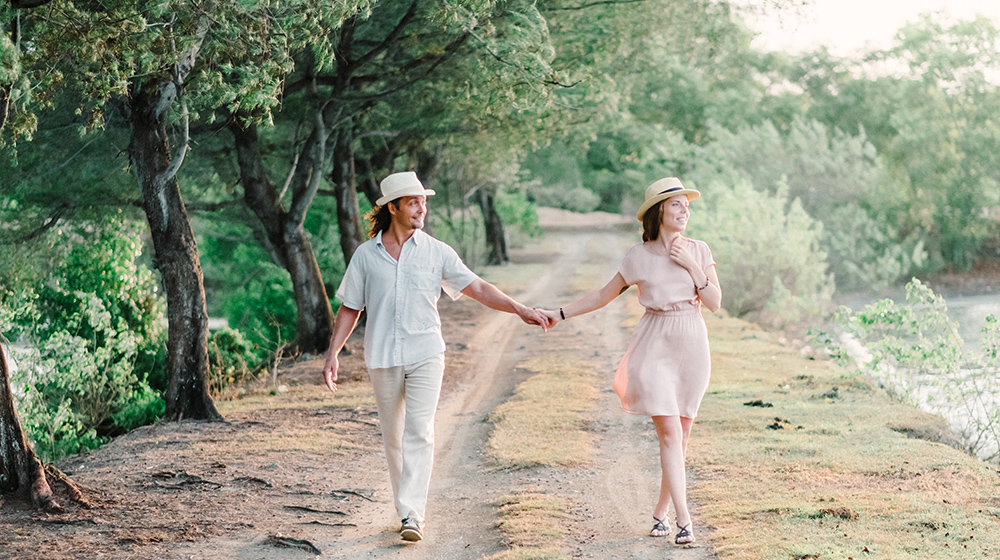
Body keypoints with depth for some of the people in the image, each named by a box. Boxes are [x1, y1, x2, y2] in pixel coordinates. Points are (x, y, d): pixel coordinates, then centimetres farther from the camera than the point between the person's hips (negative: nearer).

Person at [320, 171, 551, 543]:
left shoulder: (436, 251, 2)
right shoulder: (366, 255, 3)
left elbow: (477, 288, 2)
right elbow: (350, 308, 8)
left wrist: (520, 309, -7)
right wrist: (333, 353, 2)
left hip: (425, 355, -1)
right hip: (382, 358, 1)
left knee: (419, 432, -13)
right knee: (393, 438, 8)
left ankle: (412, 515, -16)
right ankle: (404, 506, 22)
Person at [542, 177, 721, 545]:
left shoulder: (699, 251, 4)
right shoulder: (639, 256, 0)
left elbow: (715, 303, -1)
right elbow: (604, 296, 10)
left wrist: (691, 266, -11)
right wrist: (561, 314, 5)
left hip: (691, 347, 2)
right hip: (654, 347, -2)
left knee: (681, 434, 5)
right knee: (669, 432, -12)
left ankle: (661, 512, 20)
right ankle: (684, 521, -16)